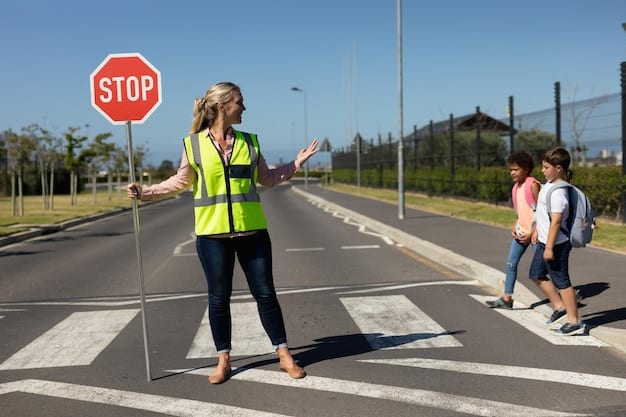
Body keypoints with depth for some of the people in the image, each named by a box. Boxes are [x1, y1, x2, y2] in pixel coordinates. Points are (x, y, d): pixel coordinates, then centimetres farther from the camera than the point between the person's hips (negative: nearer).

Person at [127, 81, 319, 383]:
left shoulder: (249, 141, 7)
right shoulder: (193, 144, 0)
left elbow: (266, 179, 16)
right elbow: (180, 182, 9)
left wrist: (296, 163, 11)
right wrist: (144, 192, 2)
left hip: (252, 231, 2)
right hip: (212, 233, -1)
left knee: (265, 293, 5)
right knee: (218, 298, 6)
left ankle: (284, 354, 17)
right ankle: (223, 360, 21)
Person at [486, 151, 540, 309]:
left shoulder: (533, 185, -15)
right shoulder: (515, 187, 9)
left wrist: (533, 233, -17)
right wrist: (514, 227, 4)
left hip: (534, 232, -8)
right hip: (521, 231, 8)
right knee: (511, 263, 6)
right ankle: (506, 299, 12)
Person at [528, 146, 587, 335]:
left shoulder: (558, 192, -23)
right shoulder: (549, 185, 7)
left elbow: (556, 221, -25)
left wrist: (549, 247, -25)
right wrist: (537, 231, 25)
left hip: (556, 244, -10)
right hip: (544, 241, 10)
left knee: (561, 281, -2)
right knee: (536, 275, 19)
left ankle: (574, 322, 8)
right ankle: (559, 305, 31)